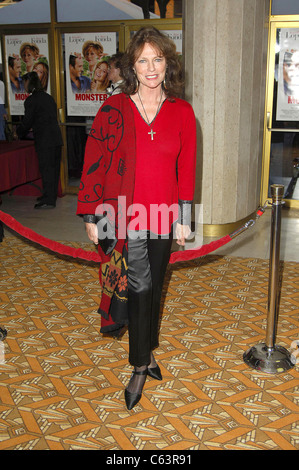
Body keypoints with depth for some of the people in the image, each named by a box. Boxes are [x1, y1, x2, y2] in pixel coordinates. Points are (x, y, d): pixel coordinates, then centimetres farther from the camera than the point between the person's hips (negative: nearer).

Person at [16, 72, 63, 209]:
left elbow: (27, 121, -7)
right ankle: (52, 195, 24)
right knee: (54, 168, 13)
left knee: (46, 169, -5)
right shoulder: (48, 97, 16)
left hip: (44, 140, -8)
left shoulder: (30, 100, -8)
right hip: (56, 137, 8)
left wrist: (18, 133, 14)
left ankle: (48, 200, -2)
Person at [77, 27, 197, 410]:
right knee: (138, 286, -6)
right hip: (122, 213, -2)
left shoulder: (182, 113, 3)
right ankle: (143, 361, 16)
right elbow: (93, 163, -1)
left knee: (152, 288, 12)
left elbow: (186, 169, 6)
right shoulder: (113, 109, -2)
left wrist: (184, 217, 4)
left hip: (162, 215, 2)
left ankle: (143, 354, 33)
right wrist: (90, 215, -3)